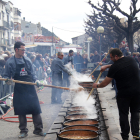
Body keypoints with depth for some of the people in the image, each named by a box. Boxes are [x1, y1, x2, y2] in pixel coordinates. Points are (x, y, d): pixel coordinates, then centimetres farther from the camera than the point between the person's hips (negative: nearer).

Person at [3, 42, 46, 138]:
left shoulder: (27, 60, 7)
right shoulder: (10, 62, -1)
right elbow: (6, 76, 3)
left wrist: (35, 80, -4)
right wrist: (8, 80, -18)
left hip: (30, 88, 2)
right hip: (19, 90, -2)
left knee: (36, 109, 0)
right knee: (21, 111, 5)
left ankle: (38, 130, 11)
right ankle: (23, 131, 19)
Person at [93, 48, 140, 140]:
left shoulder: (114, 67, -13)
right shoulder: (131, 59, 3)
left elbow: (105, 83, -6)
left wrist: (97, 86, 13)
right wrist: (107, 66, 21)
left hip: (124, 94, -5)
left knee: (123, 115, 9)